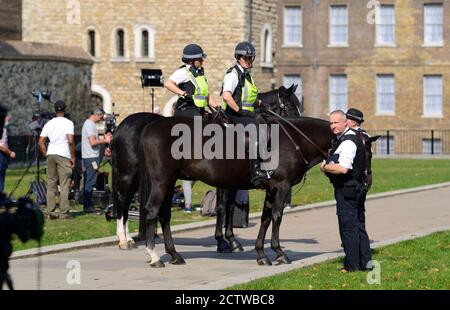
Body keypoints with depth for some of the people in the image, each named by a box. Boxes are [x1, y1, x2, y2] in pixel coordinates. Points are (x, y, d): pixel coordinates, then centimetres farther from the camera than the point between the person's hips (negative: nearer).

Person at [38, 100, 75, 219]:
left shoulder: (49, 124, 10)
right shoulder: (68, 123, -4)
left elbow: (41, 142, 8)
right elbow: (71, 141, -14)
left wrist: (46, 155, 15)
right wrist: (73, 157, -6)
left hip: (51, 154, 5)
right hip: (63, 155, -5)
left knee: (51, 184, 10)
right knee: (64, 185, -2)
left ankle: (49, 211, 8)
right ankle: (64, 212, -4)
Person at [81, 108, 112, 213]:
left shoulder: (88, 123, 18)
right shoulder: (90, 125, -14)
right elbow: (93, 142, -20)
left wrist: (104, 138, 15)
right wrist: (105, 141, -10)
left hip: (87, 157, 11)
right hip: (91, 157, -11)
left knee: (88, 182, 13)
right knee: (90, 183, -8)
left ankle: (87, 205, 16)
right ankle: (88, 206, -7)